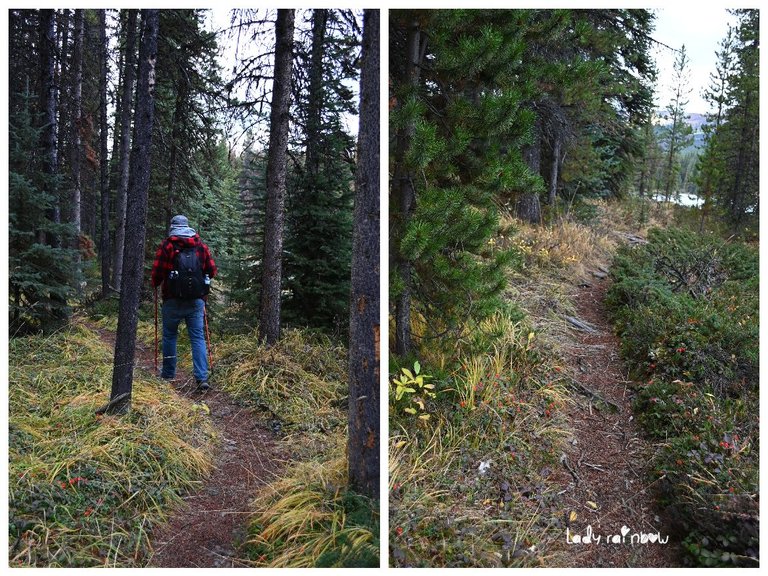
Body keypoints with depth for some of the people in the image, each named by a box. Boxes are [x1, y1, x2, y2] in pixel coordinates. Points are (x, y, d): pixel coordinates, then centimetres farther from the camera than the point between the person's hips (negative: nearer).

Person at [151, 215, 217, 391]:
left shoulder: (167, 246, -4)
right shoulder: (201, 245, 5)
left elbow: (157, 271, -7)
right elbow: (212, 270, 6)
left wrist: (155, 284, 14)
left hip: (173, 299, -2)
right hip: (197, 299, 2)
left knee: (169, 335, 15)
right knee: (198, 337, 2)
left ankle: (168, 374, 23)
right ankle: (202, 378, -6)